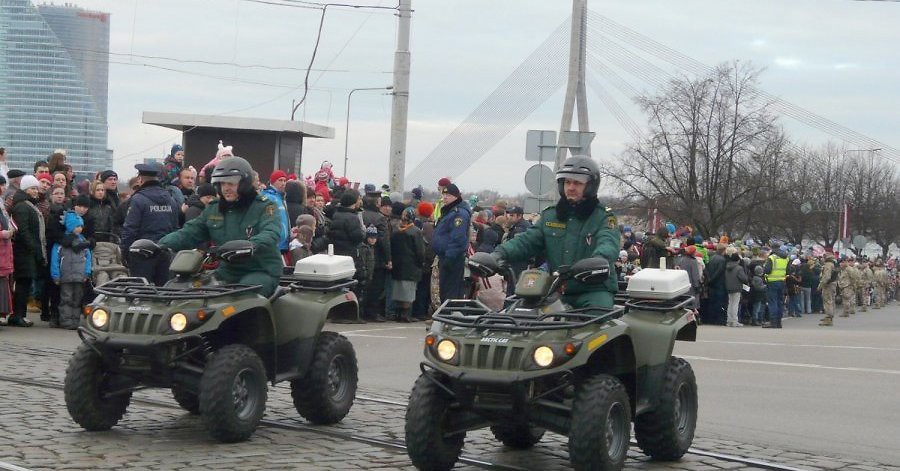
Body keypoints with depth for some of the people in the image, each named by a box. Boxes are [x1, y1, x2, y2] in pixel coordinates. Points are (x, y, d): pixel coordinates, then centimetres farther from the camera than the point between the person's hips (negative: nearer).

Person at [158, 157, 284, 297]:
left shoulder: (263, 206, -4)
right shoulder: (213, 209, 14)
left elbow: (271, 233, -22)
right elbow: (190, 232, 9)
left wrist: (252, 246, -44)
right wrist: (163, 244, -10)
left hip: (261, 271, -6)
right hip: (228, 272, 6)